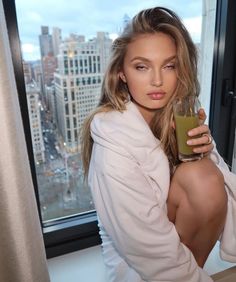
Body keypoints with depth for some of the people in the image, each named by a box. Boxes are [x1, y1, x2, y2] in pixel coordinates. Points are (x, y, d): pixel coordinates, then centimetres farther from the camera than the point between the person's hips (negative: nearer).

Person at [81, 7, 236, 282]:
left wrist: (204, 152, -25)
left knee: (202, 174, -22)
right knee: (200, 180, -25)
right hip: (137, 259, -4)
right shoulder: (112, 141, -28)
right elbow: (146, 244, -24)